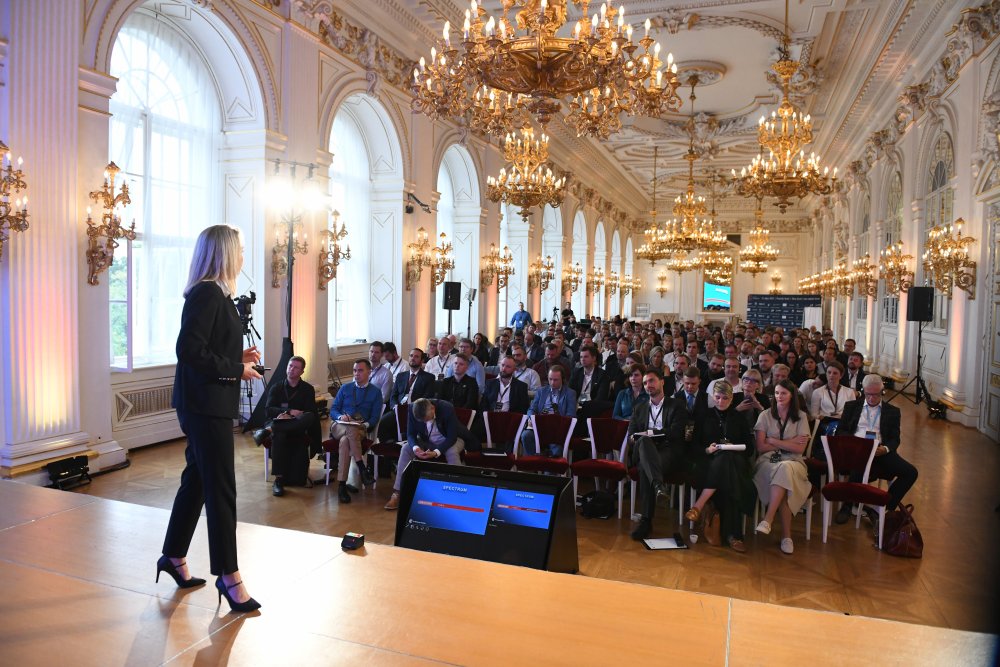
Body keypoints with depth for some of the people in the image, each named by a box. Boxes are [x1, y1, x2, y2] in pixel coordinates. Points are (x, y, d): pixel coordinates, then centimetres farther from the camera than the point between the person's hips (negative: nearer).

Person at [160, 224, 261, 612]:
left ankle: (174, 558, 33)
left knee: (197, 481, 18)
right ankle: (228, 575, 7)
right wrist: (236, 370, -17)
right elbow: (189, 350, -24)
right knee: (221, 489, -3)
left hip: (209, 404, 10)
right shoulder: (207, 293, -16)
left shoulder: (215, 293, 13)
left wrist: (239, 358, 6)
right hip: (206, 405, -10)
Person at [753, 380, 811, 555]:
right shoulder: (765, 416, 9)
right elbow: (760, 447, 1)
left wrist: (773, 440, -5)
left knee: (785, 469, -39)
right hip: (768, 462, 0)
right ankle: (786, 535, -33)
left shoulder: (801, 417, 9)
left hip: (793, 462, 0)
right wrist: (789, 443, -3)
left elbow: (800, 448, -2)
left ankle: (768, 519, -40)